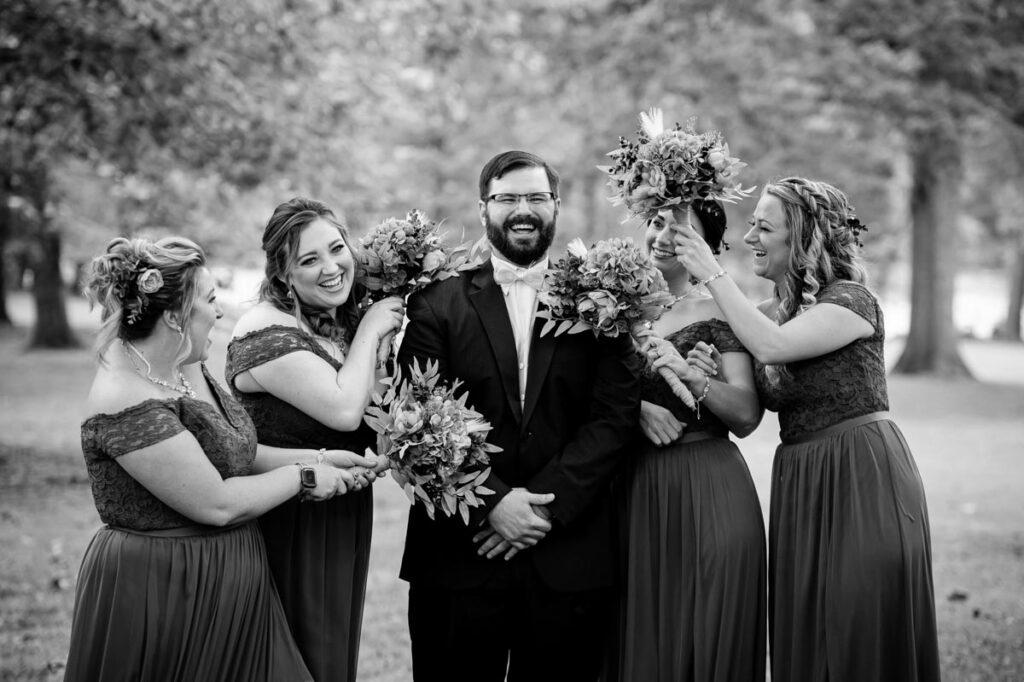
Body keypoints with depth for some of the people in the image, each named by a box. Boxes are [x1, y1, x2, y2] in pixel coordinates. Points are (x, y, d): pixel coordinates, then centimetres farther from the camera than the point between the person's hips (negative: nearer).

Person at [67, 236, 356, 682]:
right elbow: (216, 503, -23)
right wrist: (302, 478, -11)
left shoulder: (184, 365, 2)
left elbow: (225, 451, 14)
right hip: (163, 598, -9)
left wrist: (312, 458, 5)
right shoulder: (127, 406, -25)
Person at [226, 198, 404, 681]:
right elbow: (343, 411, -28)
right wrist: (370, 330, -16)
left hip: (344, 520, 8)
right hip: (292, 527, -8)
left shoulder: (342, 322, 6)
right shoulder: (267, 331, -19)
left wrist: (384, 342, -4)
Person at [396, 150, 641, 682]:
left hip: (568, 555, 1)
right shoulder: (437, 306, 4)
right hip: (459, 554, 0)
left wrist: (547, 503, -13)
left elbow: (615, 414, -3)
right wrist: (492, 501, -15)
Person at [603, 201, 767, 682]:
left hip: (707, 492, -4)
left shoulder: (718, 313, -3)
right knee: (639, 639, 9)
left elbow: (746, 416, -10)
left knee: (705, 639, 0)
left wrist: (691, 375, -24)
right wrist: (636, 407, -12)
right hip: (636, 492, 4)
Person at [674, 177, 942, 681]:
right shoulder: (771, 311, 11)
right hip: (798, 484, 7)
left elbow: (772, 346, -28)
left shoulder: (851, 299, -11)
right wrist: (704, 379, -15)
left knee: (862, 642, 0)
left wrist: (713, 275, -20)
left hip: (862, 479, -7)